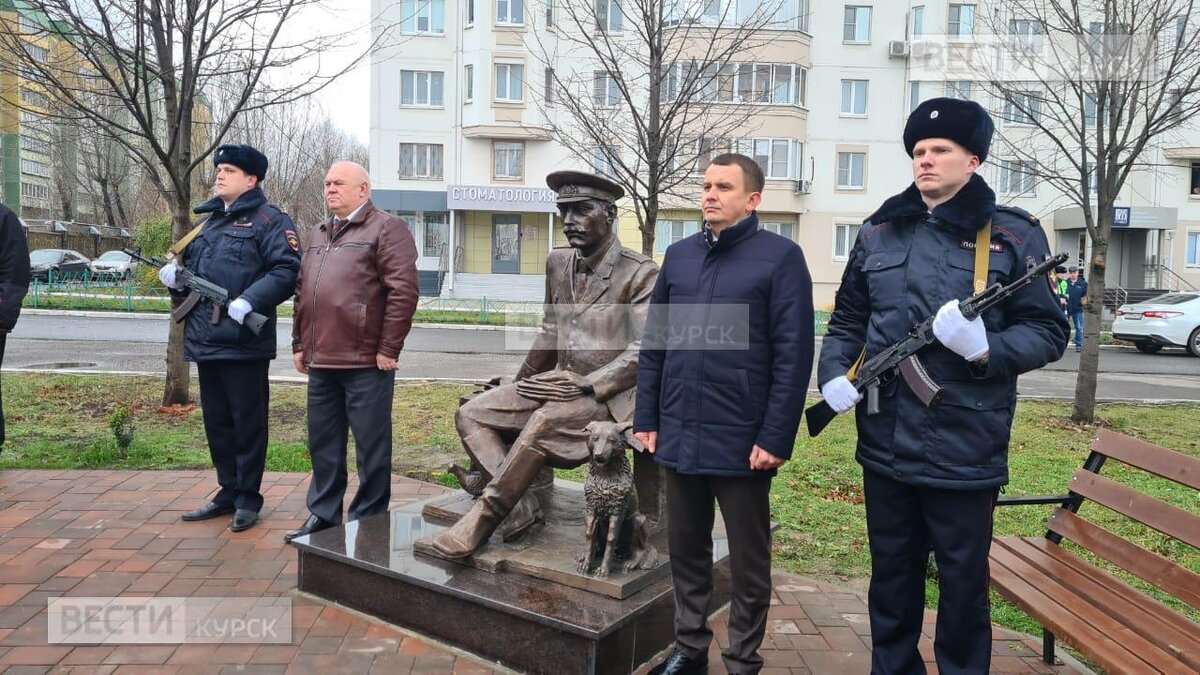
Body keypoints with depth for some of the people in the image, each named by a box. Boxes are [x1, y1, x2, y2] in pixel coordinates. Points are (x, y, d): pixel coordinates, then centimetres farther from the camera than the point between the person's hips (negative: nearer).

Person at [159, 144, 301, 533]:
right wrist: (175, 277, 4)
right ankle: (228, 491, 26)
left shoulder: (269, 221, -5)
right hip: (206, 340, 8)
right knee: (216, 421, 14)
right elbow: (191, 270, 26)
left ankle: (248, 498, 11)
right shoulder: (207, 221, 20)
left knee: (248, 423, 1)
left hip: (244, 342, -8)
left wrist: (249, 300, -26)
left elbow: (287, 270, -17)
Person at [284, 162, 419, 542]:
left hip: (366, 362, -8)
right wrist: (299, 343, 17)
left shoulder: (386, 228, -5)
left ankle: (369, 522, 14)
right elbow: (302, 291, 23)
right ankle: (323, 514, 28)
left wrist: (388, 349, -16)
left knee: (370, 447, 2)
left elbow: (402, 291, -13)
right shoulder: (318, 235, 20)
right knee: (323, 444, 15)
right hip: (321, 361, 8)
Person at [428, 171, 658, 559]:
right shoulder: (558, 263, 10)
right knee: (471, 414, -6)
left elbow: (645, 350, -16)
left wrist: (585, 383, -22)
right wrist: (523, 382, 13)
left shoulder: (640, 274, -10)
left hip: (610, 396, -7)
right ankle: (520, 506, -15)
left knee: (545, 420, -35)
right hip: (560, 385, 7)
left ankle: (486, 515, -20)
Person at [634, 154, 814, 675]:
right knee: (686, 552, 17)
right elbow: (654, 344, 11)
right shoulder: (679, 255, 9)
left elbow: (793, 355, -10)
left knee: (748, 563, 11)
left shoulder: (780, 256, -6)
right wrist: (646, 418, 6)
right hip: (679, 437, 5)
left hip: (743, 442, -4)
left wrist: (775, 438, -14)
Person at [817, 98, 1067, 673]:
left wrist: (985, 349, -22)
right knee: (891, 577, 19)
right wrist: (834, 374, -4)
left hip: (965, 447, -3)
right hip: (885, 442, 4)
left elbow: (1048, 332, -3)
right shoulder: (878, 233, 8)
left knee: (963, 583, 13)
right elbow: (847, 321, 13)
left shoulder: (1013, 235, -3)